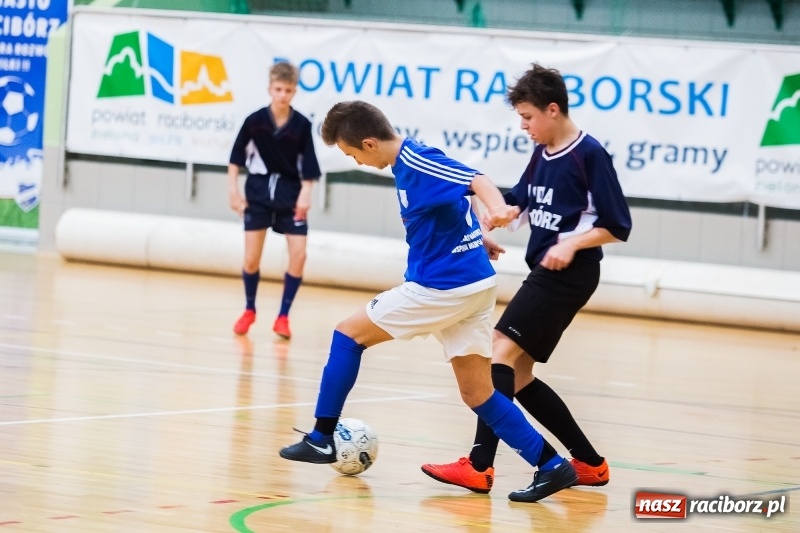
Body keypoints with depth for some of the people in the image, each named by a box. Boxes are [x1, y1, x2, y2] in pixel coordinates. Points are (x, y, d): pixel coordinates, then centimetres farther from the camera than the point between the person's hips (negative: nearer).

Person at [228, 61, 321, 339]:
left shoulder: (302, 125, -7)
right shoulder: (255, 121, -8)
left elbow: (308, 168, -3)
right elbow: (236, 158, 0)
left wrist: (305, 194, -14)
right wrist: (233, 190, -5)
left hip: (291, 194, 0)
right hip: (258, 192, 0)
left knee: (299, 255, -10)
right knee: (251, 257, -1)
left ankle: (283, 316, 3)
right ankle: (249, 310, 23)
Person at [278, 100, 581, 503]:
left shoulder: (416, 161, -16)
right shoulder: (407, 162, 13)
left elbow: (475, 181, -31)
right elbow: (450, 211, 28)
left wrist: (497, 209, -49)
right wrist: (477, 240, 38)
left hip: (442, 285, -10)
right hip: (473, 284, 10)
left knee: (349, 333, 5)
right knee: (477, 392, 8)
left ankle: (321, 438, 9)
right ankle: (552, 466, 0)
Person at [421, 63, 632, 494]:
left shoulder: (589, 155, -11)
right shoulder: (542, 154, 12)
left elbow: (617, 227, -11)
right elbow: (518, 201, 27)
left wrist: (573, 242, -24)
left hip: (569, 274, -9)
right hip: (543, 273, 9)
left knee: (503, 349, -20)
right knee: (517, 376, 8)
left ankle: (479, 466, -27)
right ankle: (589, 463, 16)